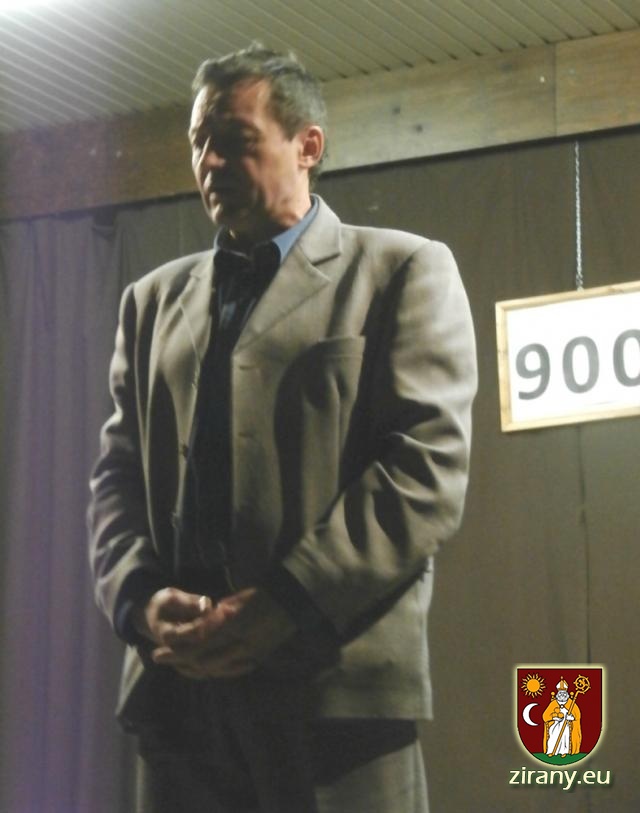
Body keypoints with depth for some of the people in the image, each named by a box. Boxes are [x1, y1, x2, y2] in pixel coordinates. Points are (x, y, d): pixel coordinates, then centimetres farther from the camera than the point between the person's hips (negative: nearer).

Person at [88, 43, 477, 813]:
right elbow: (119, 471, 15)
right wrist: (140, 598, -5)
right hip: (178, 682, 4)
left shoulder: (402, 271, 5)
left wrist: (285, 606, -14)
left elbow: (429, 464, -6)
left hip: (338, 680, -4)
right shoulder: (154, 298, 21)